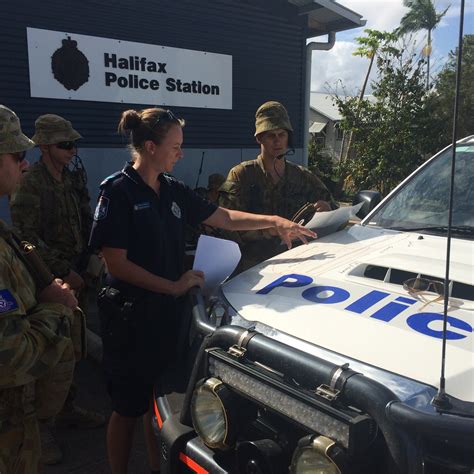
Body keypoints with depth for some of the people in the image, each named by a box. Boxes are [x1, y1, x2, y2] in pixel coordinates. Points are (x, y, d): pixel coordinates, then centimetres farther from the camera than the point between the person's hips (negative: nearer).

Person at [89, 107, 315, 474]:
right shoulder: (118, 191, -15)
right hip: (130, 315, -6)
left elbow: (223, 217, 11)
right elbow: (116, 264, -18)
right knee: (128, 408, 8)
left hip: (167, 312, 7)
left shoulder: (173, 190, 6)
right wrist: (174, 286, -17)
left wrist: (274, 221, 2)